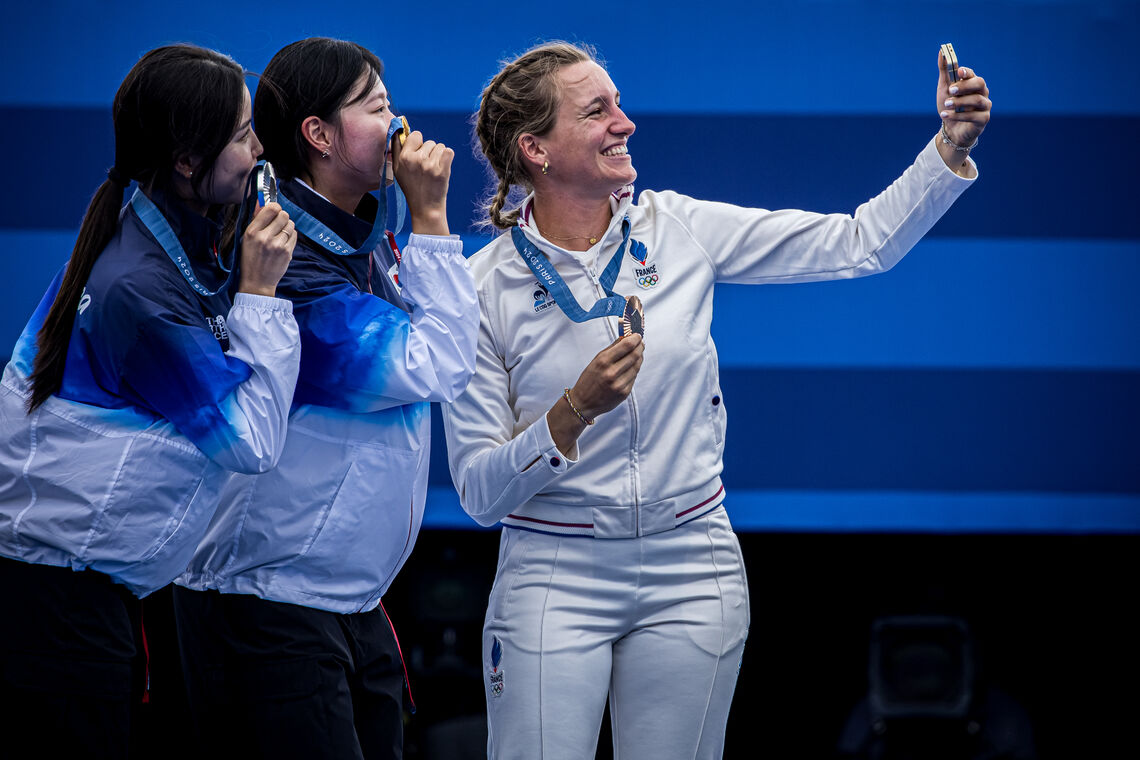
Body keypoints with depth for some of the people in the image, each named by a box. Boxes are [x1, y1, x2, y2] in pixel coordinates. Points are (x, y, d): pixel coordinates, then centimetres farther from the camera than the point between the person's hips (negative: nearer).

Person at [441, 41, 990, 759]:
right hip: (555, 578, -2)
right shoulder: (483, 288, -8)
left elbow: (861, 243, 0)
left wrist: (953, 144, -12)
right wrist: (575, 412, -24)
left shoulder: (679, 230, 0)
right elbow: (480, 492, -9)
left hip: (692, 572, 3)